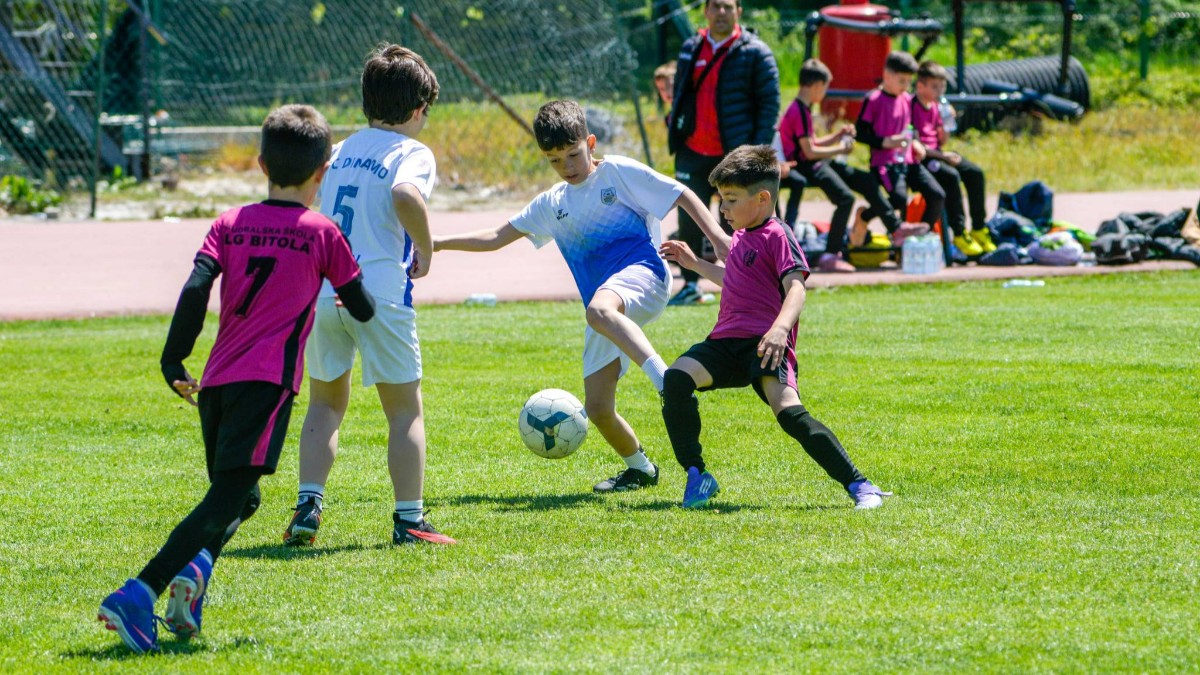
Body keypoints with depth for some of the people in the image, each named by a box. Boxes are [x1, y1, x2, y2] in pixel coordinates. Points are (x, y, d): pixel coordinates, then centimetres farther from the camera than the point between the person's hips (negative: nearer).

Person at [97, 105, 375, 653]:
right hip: (267, 381, -5)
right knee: (228, 497, -10)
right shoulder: (322, 233, 5)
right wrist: (358, 300, 37)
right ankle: (141, 592, -26)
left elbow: (196, 288, -3)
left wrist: (174, 362, 3)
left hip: (216, 381, 5)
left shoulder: (231, 224, 12)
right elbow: (362, 309, 13)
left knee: (236, 496, 20)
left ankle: (193, 570, -8)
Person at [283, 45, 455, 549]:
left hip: (321, 293, 5)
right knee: (405, 411, 6)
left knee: (325, 405, 19)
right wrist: (424, 252, -11)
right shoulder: (412, 153, -3)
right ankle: (409, 520, 4)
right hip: (379, 294, -5)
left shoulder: (340, 151, 16)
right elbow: (405, 195, -24)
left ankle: (309, 505, 6)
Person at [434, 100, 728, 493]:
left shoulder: (619, 173, 6)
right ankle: (639, 468, 23)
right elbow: (498, 237, 27)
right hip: (606, 306, 7)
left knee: (599, 310, -43)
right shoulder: (552, 204, 22)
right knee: (597, 408, -2)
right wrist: (438, 243, 21)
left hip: (641, 274, -7)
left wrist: (717, 236, -9)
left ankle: (667, 381, -55)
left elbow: (682, 195, 4)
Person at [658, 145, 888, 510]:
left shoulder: (776, 237, -6)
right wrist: (696, 265, 45)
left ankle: (858, 486, -24)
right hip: (727, 340, 8)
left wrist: (781, 328, -38)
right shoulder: (741, 236, 23)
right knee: (676, 378, -16)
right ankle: (696, 476, -9)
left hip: (763, 343, -8)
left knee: (788, 410, -27)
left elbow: (795, 288, -20)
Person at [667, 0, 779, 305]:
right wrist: (675, 135, 11)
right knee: (688, 222, 5)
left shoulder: (755, 53, -4)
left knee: (734, 223, -2)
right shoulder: (691, 49, 12)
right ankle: (690, 285, 15)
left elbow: (770, 102, -5)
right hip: (693, 153, 5)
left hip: (734, 155, -5)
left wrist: (758, 148, -12)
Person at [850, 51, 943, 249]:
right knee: (899, 198, -29)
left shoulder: (907, 100, 16)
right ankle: (864, 216, -1)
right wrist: (886, 142, -19)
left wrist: (914, 143, 8)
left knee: (937, 195, -9)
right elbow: (860, 132, -8)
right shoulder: (874, 100, -6)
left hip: (907, 160, 7)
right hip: (884, 161, -7)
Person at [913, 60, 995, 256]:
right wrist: (942, 155, -19)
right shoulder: (913, 107, -13)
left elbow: (941, 142, 15)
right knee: (951, 176, -31)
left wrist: (947, 124, -3)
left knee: (974, 172, -8)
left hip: (935, 153, 9)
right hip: (920, 158, -9)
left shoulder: (934, 107, 14)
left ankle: (979, 228, -3)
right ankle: (959, 234, -25)